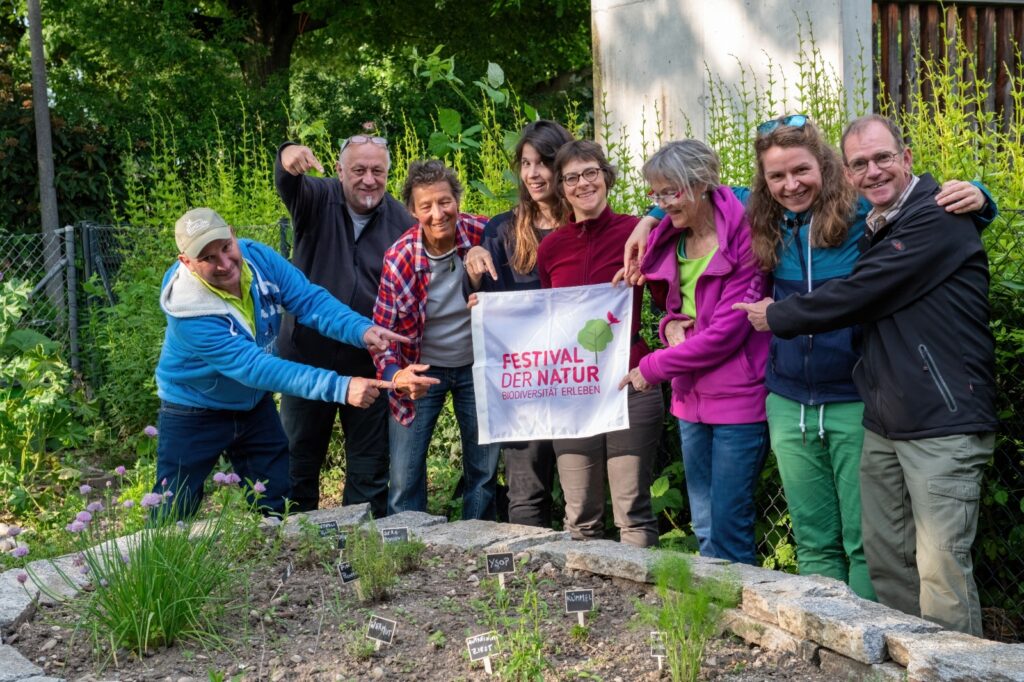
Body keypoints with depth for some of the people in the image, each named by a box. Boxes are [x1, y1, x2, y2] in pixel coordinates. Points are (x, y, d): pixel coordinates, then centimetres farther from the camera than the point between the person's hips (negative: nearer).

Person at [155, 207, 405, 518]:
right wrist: (340, 387, -45)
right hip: (195, 412, -5)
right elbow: (254, 367, -38)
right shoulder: (188, 311, -33)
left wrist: (362, 330, -42)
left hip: (255, 405, 5)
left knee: (278, 507, 12)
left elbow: (311, 300, -20)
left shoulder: (258, 257, -19)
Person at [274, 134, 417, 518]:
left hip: (370, 364, 0)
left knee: (371, 467, 9)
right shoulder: (319, 199, -3)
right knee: (300, 461, 12)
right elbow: (288, 184, -25)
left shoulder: (403, 223, -2)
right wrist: (288, 159, -48)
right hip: (307, 357, 0)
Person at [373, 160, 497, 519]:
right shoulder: (398, 259, -20)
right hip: (421, 369, -1)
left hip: (477, 366, 2)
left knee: (485, 470, 11)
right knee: (405, 476, -1)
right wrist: (394, 375, -30)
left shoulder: (484, 235, -17)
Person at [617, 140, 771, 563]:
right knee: (704, 527, 15)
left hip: (738, 399, -7)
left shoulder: (742, 236, -15)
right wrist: (670, 324, -1)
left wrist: (655, 367, -11)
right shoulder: (669, 240, 8)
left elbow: (728, 329, -18)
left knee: (729, 528, -3)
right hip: (691, 397, 8)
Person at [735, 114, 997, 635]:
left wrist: (776, 317, -1)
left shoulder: (937, 218, -11)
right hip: (884, 425, 9)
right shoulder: (874, 225, 17)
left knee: (941, 572, -10)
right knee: (884, 561, 11)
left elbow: (857, 296, -15)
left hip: (943, 423, -8)